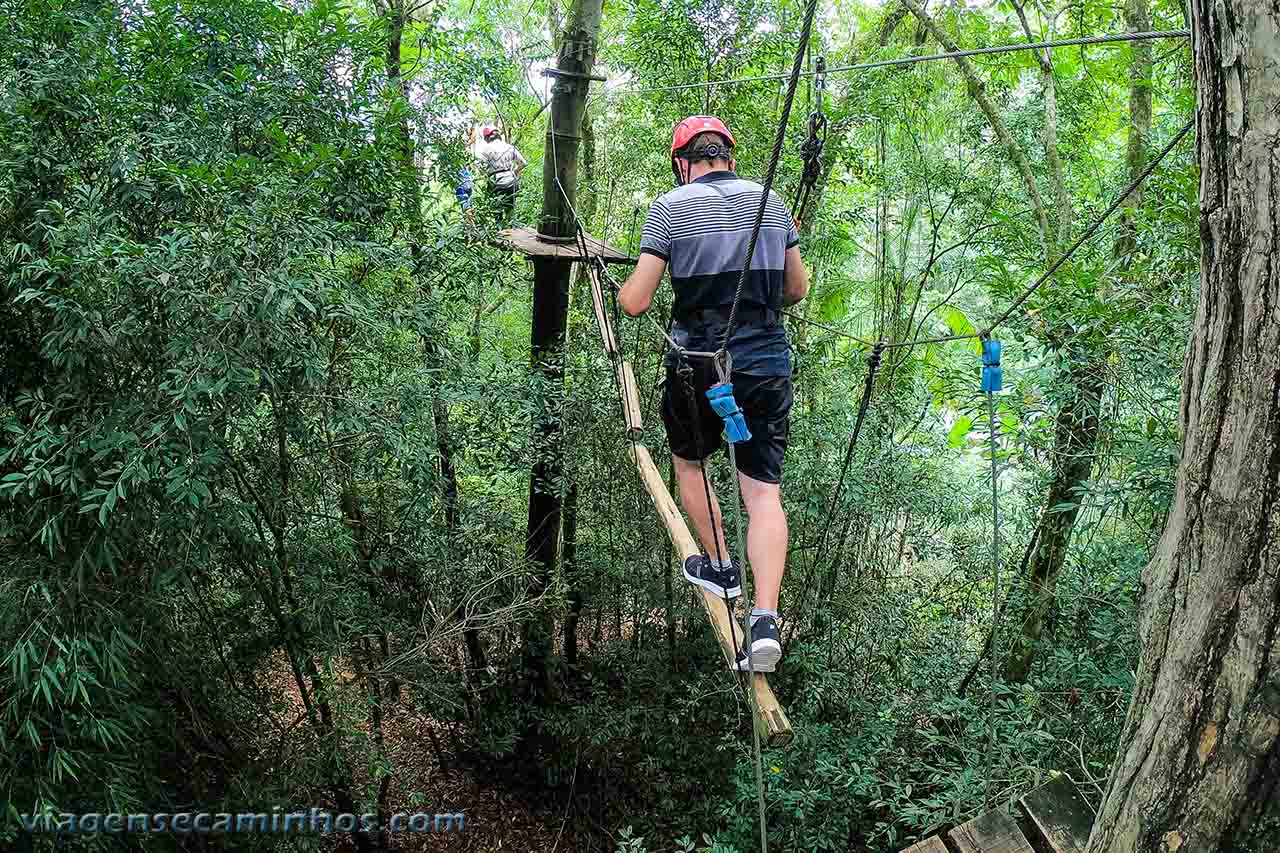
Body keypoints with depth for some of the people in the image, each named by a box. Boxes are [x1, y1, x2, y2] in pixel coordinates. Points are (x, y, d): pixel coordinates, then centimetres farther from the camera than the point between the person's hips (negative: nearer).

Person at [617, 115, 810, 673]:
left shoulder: (670, 208, -5)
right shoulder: (771, 203, 8)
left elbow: (635, 303, -9)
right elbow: (797, 290, 15)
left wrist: (622, 290, 14)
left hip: (699, 365, -3)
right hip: (768, 362, 3)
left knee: (688, 460, 24)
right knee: (764, 490, 3)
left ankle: (720, 567, 33)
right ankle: (764, 620, -7)